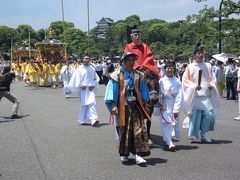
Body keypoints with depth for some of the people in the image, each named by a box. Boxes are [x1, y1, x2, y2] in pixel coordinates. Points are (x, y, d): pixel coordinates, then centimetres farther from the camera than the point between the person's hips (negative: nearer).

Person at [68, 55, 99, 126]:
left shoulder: (92, 69, 8)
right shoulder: (80, 69, 1)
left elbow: (96, 78, 11)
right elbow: (76, 78, -1)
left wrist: (93, 85, -3)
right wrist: (81, 85, -13)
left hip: (91, 89, 2)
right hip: (83, 89, -2)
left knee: (92, 103, -11)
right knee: (83, 104, 3)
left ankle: (93, 119, -12)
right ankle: (82, 120, 15)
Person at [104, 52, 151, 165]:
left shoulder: (139, 76, 7)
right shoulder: (117, 76, -2)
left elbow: (144, 92, 16)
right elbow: (112, 91, -4)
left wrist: (144, 102, 11)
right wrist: (113, 105, -13)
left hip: (136, 106, 2)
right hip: (122, 106, -2)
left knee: (139, 129, -8)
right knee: (124, 131, 5)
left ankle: (138, 154, -8)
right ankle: (124, 154, 20)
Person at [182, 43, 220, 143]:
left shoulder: (208, 66, 8)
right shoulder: (190, 67, -1)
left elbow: (213, 78, 15)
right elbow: (185, 80, 1)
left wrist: (212, 84, -4)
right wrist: (194, 86, -12)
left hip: (207, 95, 3)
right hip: (195, 96, -3)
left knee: (209, 114, -7)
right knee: (196, 115, -2)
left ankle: (204, 133, 13)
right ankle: (196, 135, 16)